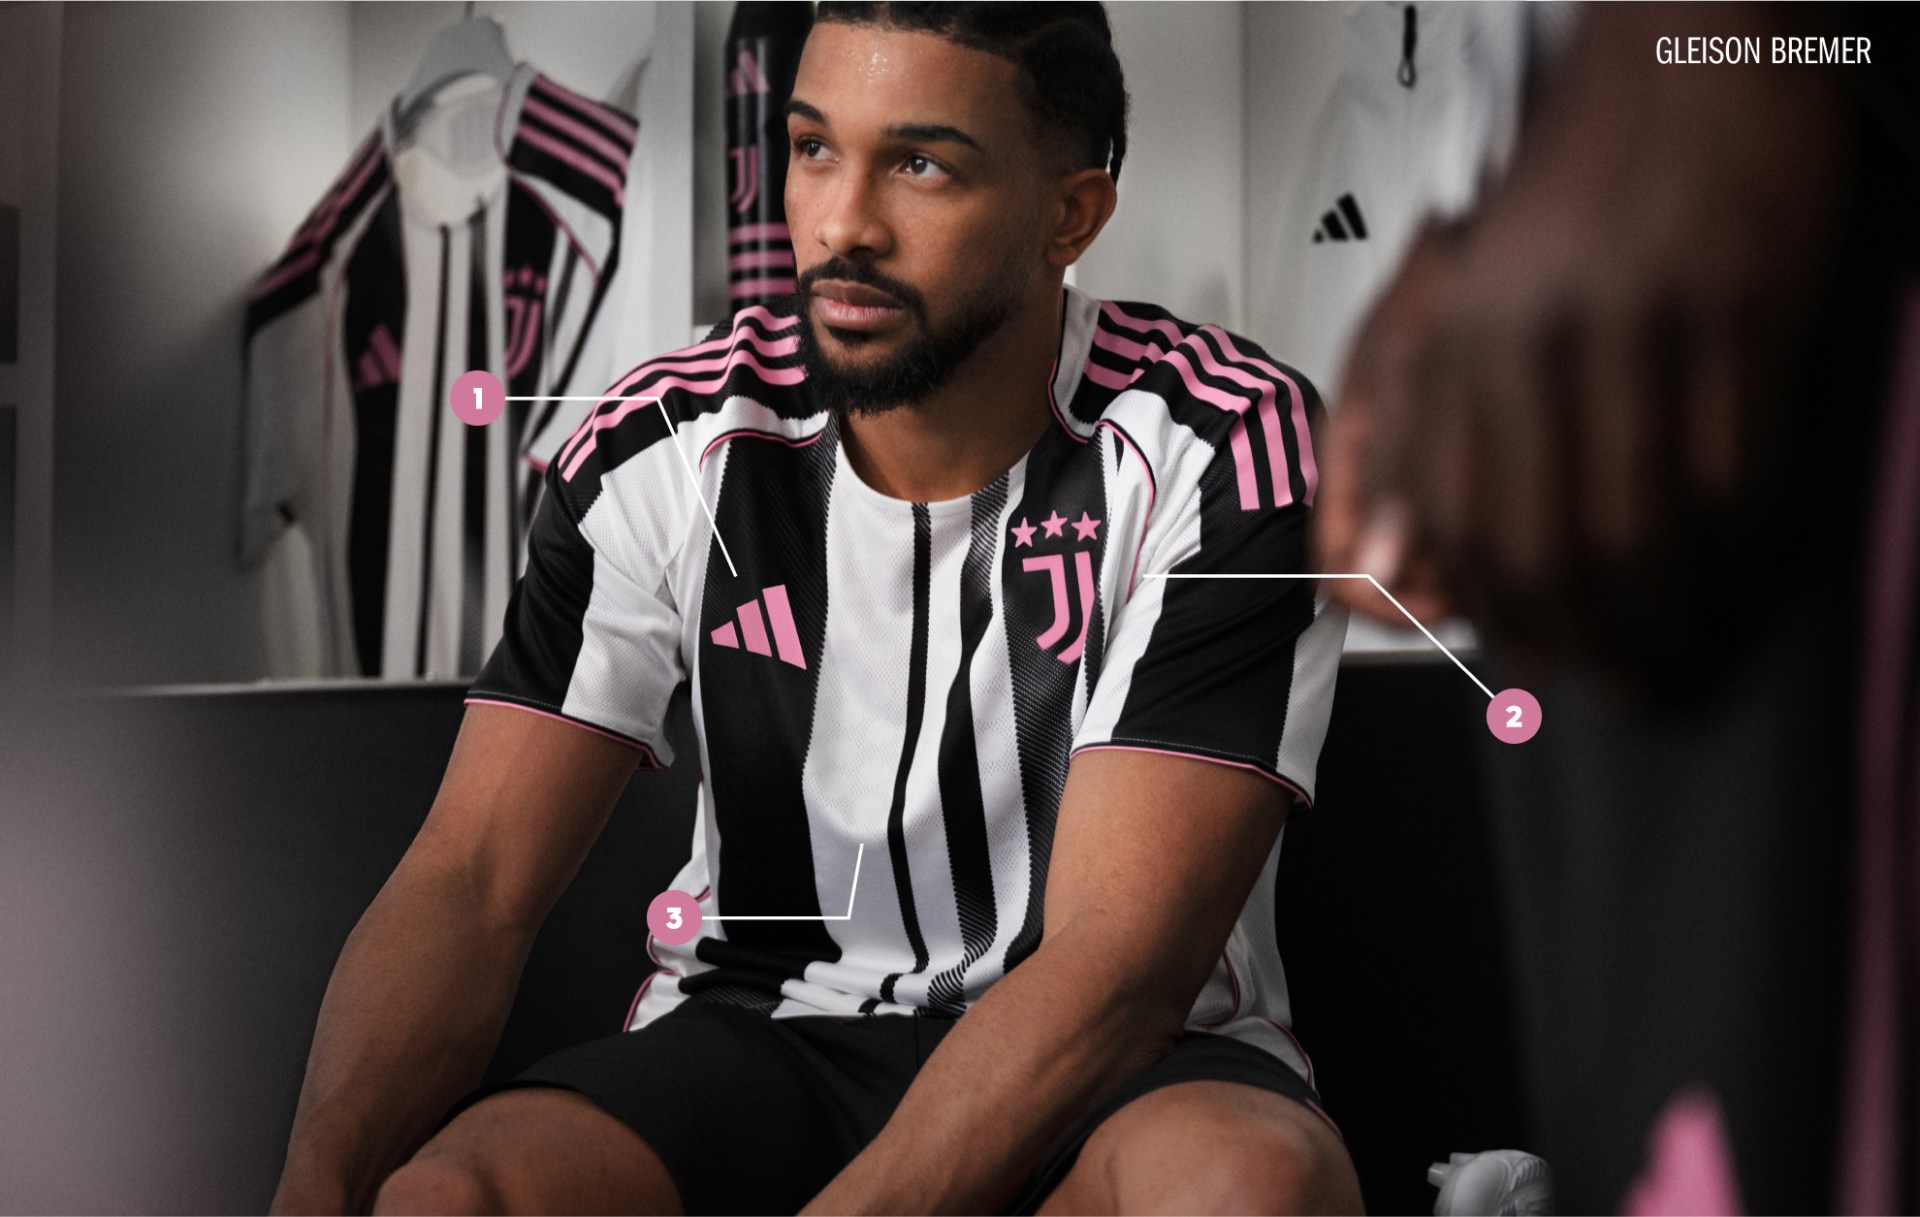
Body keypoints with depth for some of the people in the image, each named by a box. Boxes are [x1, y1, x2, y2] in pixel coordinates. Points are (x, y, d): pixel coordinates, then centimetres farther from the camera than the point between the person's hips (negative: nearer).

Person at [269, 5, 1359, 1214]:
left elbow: (1120, 960, -22)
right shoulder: (666, 451, -6)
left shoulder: (1226, 456, -15)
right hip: (763, 1033, 2)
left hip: (1133, 1069, -1)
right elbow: (471, 881, -10)